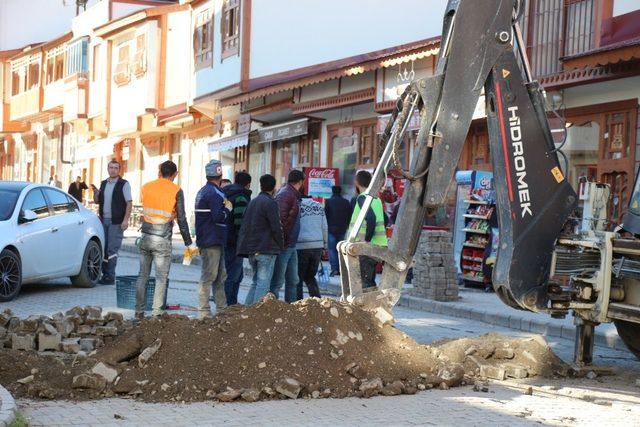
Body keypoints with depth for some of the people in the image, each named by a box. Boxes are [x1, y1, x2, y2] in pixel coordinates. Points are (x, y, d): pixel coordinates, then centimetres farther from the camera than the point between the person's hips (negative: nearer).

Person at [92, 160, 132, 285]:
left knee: (112, 249, -8)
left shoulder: (124, 184, -2)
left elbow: (129, 203, -7)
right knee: (103, 248, 6)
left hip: (116, 222, -6)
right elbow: (97, 201, 20)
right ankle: (105, 274, 14)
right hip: (103, 220, 6)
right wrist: (95, 191, -1)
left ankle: (110, 276, -6)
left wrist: (125, 220, -16)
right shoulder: (103, 184, 15)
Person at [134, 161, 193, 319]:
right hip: (163, 240, -4)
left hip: (145, 238, 4)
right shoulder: (176, 191, -5)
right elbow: (181, 218, -4)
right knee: (161, 278, 1)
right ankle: (156, 313, -3)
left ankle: (139, 311, 12)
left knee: (142, 275, 11)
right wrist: (188, 242, 2)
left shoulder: (146, 187, 7)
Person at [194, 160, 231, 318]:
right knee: (208, 277, -7)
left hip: (208, 240, 10)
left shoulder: (203, 191, 16)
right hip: (212, 242, -10)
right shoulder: (214, 193, -17)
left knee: (220, 277, 15)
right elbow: (218, 217, -23)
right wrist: (227, 211, -6)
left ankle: (222, 308, 21)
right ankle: (204, 312, -5)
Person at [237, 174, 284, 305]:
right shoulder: (271, 203, -10)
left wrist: (244, 248, 17)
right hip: (266, 250, -8)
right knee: (263, 284, -6)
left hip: (251, 250, 8)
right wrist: (281, 246, -1)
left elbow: (244, 226, 16)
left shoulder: (252, 202, 15)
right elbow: (276, 228, -14)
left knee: (256, 282, 17)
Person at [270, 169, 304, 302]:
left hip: (291, 246, 10)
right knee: (278, 281, -5)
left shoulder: (294, 195, 16)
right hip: (283, 246, -10)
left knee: (293, 281, 15)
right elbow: (279, 220, -22)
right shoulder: (285, 195, -15)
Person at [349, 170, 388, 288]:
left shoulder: (362, 198, -11)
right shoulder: (376, 198, 15)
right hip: (379, 244, 9)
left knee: (365, 281, -7)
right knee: (370, 281, 15)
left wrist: (367, 239, -20)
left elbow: (371, 218, -25)